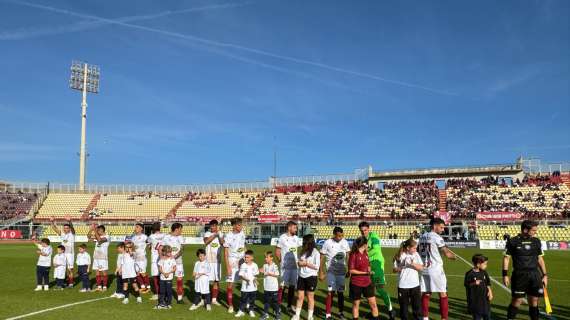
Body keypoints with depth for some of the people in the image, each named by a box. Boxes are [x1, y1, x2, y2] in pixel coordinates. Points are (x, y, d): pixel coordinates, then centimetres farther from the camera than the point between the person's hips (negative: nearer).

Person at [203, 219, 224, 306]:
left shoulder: (220, 234, 6)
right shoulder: (207, 233, -2)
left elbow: (223, 243, -10)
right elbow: (206, 241, -23)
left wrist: (219, 233, -17)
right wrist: (215, 234, -25)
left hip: (217, 260, 3)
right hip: (208, 260, -3)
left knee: (216, 280, 8)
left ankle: (214, 299, 19)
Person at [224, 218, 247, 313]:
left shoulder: (242, 233, 1)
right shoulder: (228, 236, -14)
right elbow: (226, 253, -11)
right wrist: (228, 266, -14)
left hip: (242, 261, 4)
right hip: (232, 262, -4)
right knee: (230, 284, 1)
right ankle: (230, 305, 15)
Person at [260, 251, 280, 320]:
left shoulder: (274, 266, -11)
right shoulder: (265, 265, 3)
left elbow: (277, 275, -14)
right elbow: (263, 272, 9)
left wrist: (270, 274, -22)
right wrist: (261, 272, -11)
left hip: (273, 288, -5)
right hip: (266, 287, 5)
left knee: (274, 301, 5)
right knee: (266, 301, 11)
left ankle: (278, 313, 18)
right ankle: (266, 314, 21)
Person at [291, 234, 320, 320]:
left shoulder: (315, 252, -9)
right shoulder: (302, 251, 9)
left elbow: (317, 266, -13)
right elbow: (299, 262, 16)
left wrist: (306, 263, -14)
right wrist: (299, 263, -7)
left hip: (311, 277, -5)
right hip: (301, 277, 5)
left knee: (310, 297, 6)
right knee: (300, 297, 8)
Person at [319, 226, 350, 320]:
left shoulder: (345, 242, -2)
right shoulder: (328, 243, -11)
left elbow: (348, 256, 7)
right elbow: (322, 258, -6)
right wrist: (321, 272, -7)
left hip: (342, 271, 3)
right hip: (331, 271, -3)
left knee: (340, 292, 12)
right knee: (330, 292, -8)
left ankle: (341, 312, 28)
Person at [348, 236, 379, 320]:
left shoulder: (365, 253, 7)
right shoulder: (353, 255, -14)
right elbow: (351, 270, -16)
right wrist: (364, 273, -19)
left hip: (367, 283, 6)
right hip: (356, 284, -6)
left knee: (373, 303, 6)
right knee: (356, 304, 8)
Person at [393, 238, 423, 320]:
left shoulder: (416, 255, 1)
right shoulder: (400, 255, -5)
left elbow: (421, 268, -3)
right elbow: (395, 269, 2)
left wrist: (412, 264, -18)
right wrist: (401, 267, -17)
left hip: (415, 285, 2)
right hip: (403, 285, -2)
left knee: (417, 304, 5)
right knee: (403, 304, 8)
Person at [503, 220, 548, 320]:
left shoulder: (536, 241, 8)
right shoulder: (513, 241, -5)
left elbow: (540, 259, 14)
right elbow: (506, 258, -3)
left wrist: (544, 275, 10)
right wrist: (505, 275, -7)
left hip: (535, 275, 4)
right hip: (519, 275, -4)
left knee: (534, 301, 7)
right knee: (517, 300, -1)